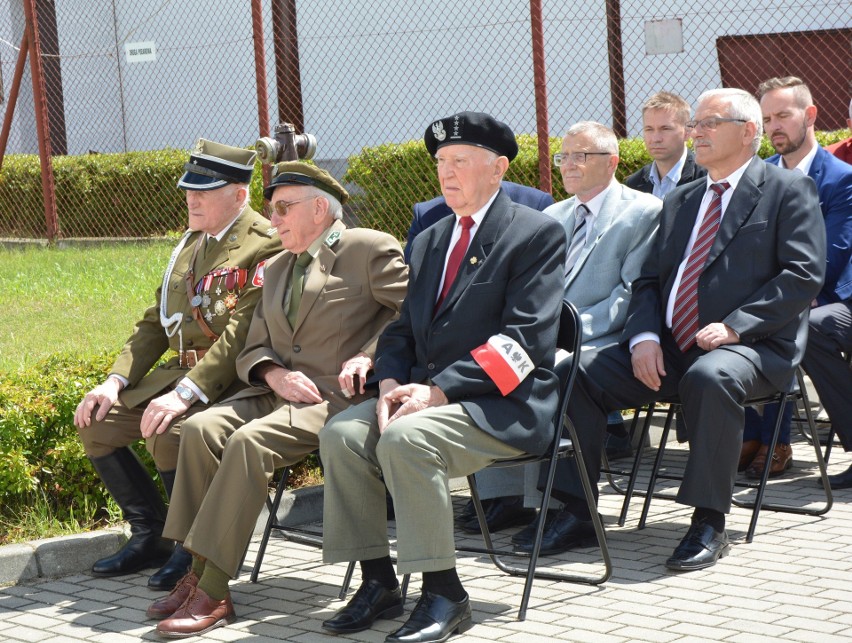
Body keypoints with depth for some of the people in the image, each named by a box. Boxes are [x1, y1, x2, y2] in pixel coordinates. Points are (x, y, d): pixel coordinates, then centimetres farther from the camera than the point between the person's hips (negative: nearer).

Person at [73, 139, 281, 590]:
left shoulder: (264, 245, -12)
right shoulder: (191, 244, 16)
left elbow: (243, 333, -22)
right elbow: (155, 321, 17)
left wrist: (186, 393, -29)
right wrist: (116, 380, 2)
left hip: (230, 380, -9)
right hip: (181, 369, 9)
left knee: (168, 432, -32)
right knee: (97, 423, -2)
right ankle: (150, 537, 10)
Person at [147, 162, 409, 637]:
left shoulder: (370, 249, 1)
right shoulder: (277, 268, 24)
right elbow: (253, 348, 19)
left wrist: (369, 354, -16)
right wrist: (273, 374, -3)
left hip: (337, 397, -7)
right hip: (279, 391, 7)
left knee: (250, 441, -30)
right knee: (202, 428, -20)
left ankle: (213, 593, -30)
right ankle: (197, 573, -20)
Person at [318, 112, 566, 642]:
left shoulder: (538, 233, -4)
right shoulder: (430, 240, 20)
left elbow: (524, 338, -15)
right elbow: (403, 329, 17)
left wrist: (440, 390, -20)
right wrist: (391, 385, -6)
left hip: (501, 405, -7)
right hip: (426, 394, 7)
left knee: (404, 438, -31)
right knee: (342, 434, -16)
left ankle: (444, 595, -22)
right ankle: (378, 582, -8)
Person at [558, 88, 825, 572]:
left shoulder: (789, 191, 4)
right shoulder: (680, 201, 23)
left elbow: (803, 275, -8)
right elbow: (649, 279, 17)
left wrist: (734, 326, -18)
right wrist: (644, 336, -5)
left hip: (751, 347, -6)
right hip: (669, 350, 6)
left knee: (710, 378, -40)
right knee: (579, 371, -14)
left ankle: (709, 524, -31)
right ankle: (576, 510, -9)